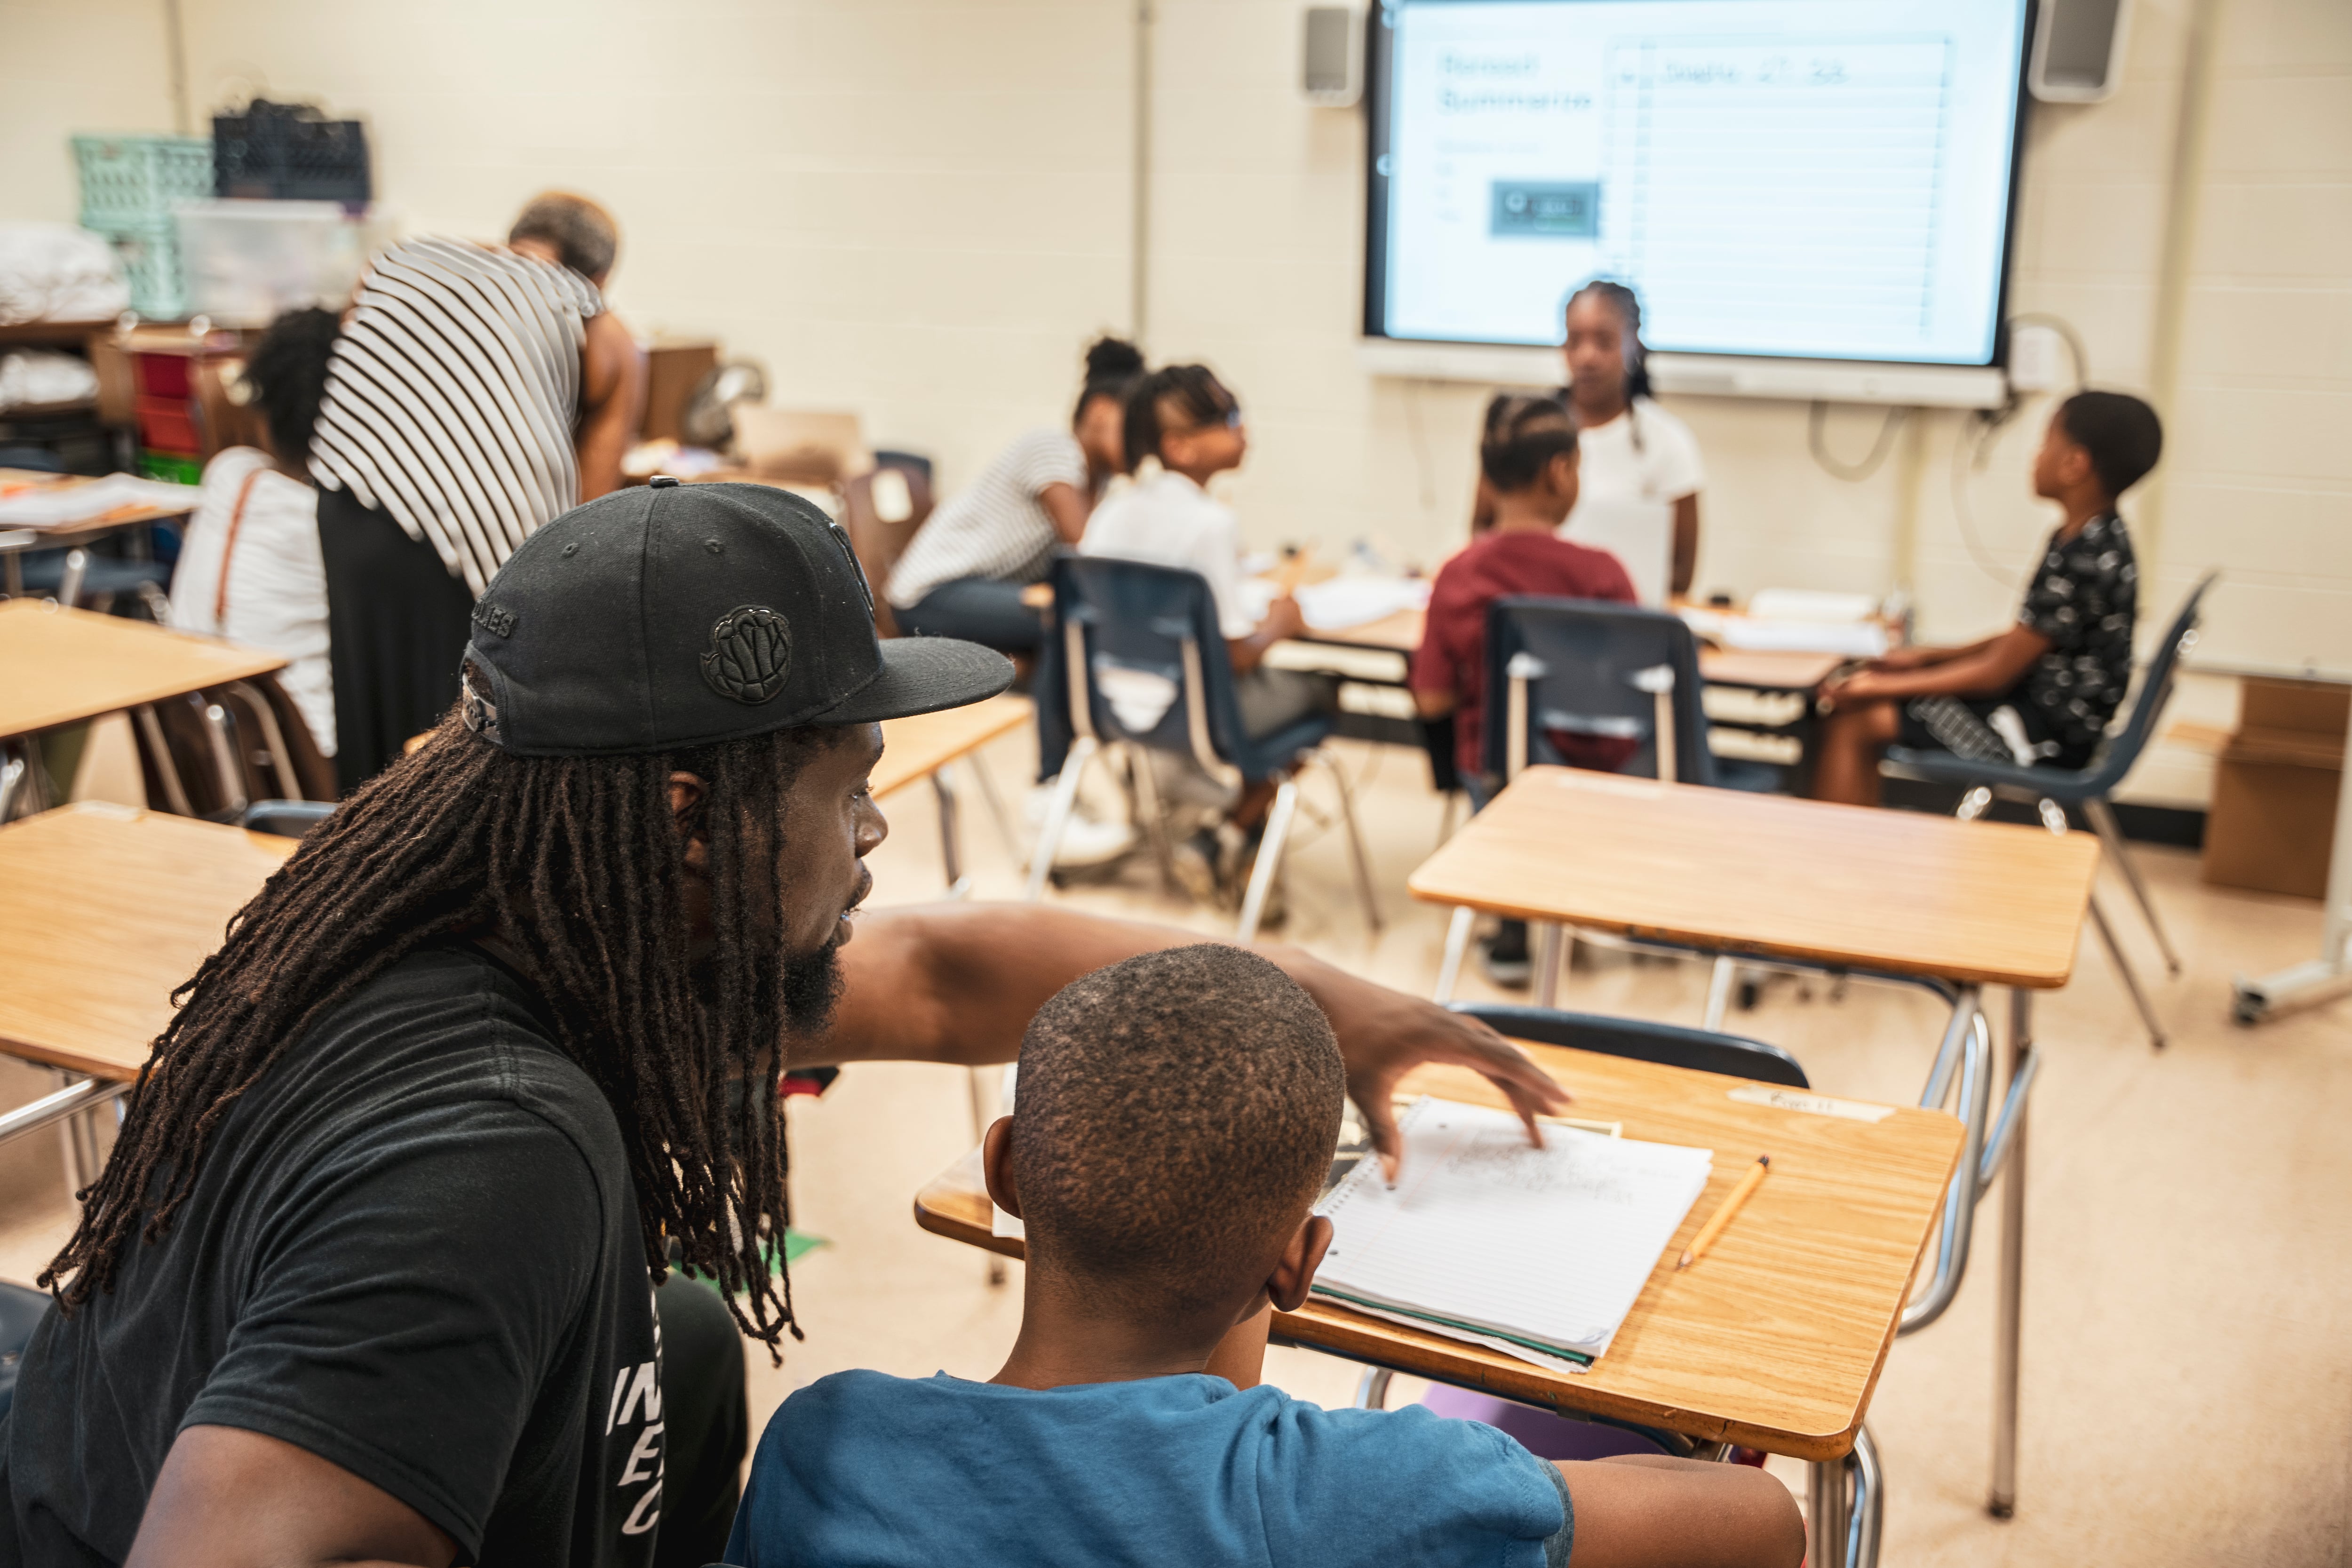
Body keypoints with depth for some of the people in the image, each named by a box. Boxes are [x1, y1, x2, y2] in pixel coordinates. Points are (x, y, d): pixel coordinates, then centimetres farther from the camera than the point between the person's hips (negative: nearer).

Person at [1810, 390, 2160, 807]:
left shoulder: (2083, 561, -24)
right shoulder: (2096, 539, 7)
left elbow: (1995, 673, -19)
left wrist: (1883, 686, -14)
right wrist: (1926, 656, 11)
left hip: (2046, 737, -10)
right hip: (2041, 702, 10)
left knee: (1853, 719, -12)